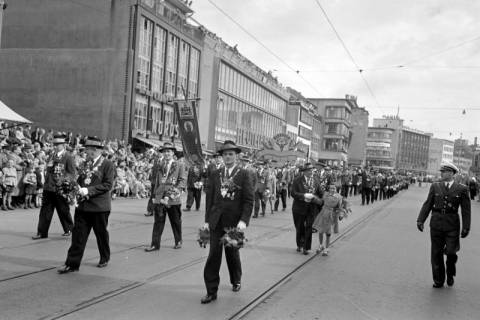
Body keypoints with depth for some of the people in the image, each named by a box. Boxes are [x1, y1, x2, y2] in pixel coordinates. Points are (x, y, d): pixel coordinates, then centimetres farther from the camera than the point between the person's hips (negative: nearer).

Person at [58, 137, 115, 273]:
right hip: (83, 205, 6)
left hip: (99, 206, -6)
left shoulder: (108, 164, -8)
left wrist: (89, 190, -20)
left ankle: (105, 258, 30)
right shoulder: (87, 163, 13)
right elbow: (81, 179, 24)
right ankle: (72, 264, 5)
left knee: (101, 234, 10)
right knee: (78, 234, 2)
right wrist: (78, 187, 3)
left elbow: (108, 185, -15)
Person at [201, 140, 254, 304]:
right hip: (216, 221, 2)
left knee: (232, 253, 12)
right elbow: (210, 198, 9)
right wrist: (207, 220, 4)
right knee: (214, 255, -2)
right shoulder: (215, 175, 7)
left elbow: (249, 200, -7)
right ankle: (211, 291, 4)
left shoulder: (244, 174, -3)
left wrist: (243, 220, -17)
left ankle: (236, 281, 39)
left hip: (234, 221, -2)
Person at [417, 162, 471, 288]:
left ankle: (450, 274, 25)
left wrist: (466, 227, -5)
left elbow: (466, 210, 0)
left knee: (451, 252, -5)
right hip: (436, 223, 2)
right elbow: (427, 204, 4)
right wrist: (420, 220, -5)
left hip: (452, 225, -2)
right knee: (436, 253, 6)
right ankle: (438, 280, 19)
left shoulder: (461, 189, 0)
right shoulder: (435, 186, 7)